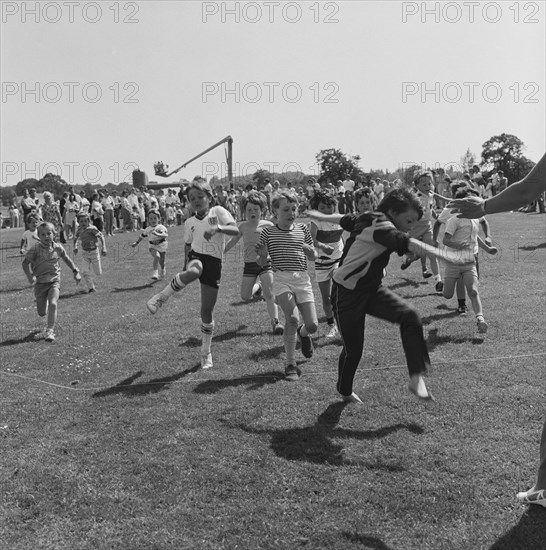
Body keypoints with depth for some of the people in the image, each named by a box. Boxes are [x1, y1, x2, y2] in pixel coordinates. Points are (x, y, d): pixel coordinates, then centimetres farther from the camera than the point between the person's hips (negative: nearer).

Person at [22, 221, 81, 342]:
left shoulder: (58, 247, -2)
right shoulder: (36, 249, -10)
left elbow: (67, 259, 14)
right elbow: (25, 263, -9)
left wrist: (76, 272, 11)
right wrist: (30, 275, -24)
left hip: (54, 281, 0)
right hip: (40, 282, 0)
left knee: (53, 304, -23)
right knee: (42, 313, 8)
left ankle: (50, 331, -16)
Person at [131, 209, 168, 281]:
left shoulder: (161, 227, -13)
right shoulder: (148, 229, -2)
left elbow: (166, 235, -31)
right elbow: (142, 236, 15)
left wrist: (157, 234, -45)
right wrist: (136, 243, 25)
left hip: (162, 246, -1)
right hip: (153, 246, 1)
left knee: (161, 262, 10)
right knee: (157, 256, -29)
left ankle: (162, 274, 41)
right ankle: (155, 273, -27)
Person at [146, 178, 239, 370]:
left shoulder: (218, 211, 1)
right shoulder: (189, 222, 11)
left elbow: (235, 230, -13)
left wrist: (217, 228, -30)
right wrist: (185, 266, 18)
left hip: (214, 262, -1)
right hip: (196, 256, 1)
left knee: (207, 311, 1)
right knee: (193, 272, -41)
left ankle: (206, 353, 19)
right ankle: (160, 299, -25)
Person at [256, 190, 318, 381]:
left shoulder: (303, 229, 8)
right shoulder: (268, 232, 0)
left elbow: (313, 257, 14)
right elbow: (261, 263, 5)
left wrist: (308, 249, -8)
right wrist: (262, 254, -18)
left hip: (302, 279, 3)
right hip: (281, 279, -3)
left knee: (313, 325, -3)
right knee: (292, 317, -24)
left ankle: (303, 333, 37)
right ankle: (291, 365, -10)